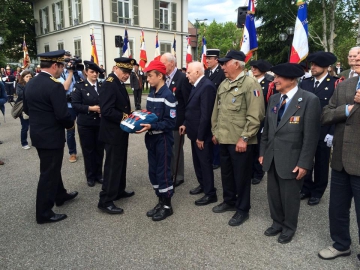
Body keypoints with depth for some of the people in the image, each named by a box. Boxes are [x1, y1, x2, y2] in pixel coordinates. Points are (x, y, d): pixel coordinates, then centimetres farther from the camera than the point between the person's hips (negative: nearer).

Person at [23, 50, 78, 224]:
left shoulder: (30, 83, 5)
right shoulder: (55, 85, -21)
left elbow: (27, 109, 13)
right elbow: (62, 114, -24)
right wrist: (71, 124, -5)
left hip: (37, 133, 9)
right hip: (51, 136, -9)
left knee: (52, 168, 24)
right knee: (48, 173, 2)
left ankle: (60, 195, 42)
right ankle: (44, 213, 14)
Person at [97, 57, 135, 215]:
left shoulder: (119, 83, 12)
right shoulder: (109, 83, -19)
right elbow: (106, 110, -28)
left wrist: (129, 115, 3)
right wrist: (125, 117, -23)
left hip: (120, 131, 10)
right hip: (113, 132, -10)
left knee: (120, 163, 19)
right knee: (113, 166, -4)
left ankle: (119, 191, 33)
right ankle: (105, 201, 5)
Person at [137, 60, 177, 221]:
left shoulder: (168, 95, -16)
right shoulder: (151, 93, 9)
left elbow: (171, 122, -18)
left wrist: (151, 127, -26)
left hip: (163, 139, -8)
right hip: (151, 138, 8)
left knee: (163, 172, 2)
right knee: (153, 171, 14)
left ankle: (167, 206, 18)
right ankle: (161, 202, 29)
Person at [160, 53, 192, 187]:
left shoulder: (183, 78, -15)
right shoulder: (164, 78, 7)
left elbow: (188, 101, -15)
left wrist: (185, 122, -15)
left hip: (176, 120, -7)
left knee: (176, 149, 5)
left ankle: (178, 177, 21)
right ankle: (169, 174, 33)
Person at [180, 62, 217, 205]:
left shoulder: (207, 86, -21)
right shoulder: (197, 85, 10)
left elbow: (205, 114, -24)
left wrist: (200, 136, -21)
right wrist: (185, 124, 7)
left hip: (202, 134, -9)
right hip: (195, 131, 9)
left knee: (205, 163, 2)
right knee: (197, 161, 20)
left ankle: (210, 193, 16)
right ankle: (203, 184, 37)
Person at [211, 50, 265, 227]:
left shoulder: (250, 84, -13)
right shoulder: (223, 84, 12)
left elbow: (255, 115, -18)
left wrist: (244, 138, -19)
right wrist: (215, 132, 16)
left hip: (240, 141, -7)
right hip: (224, 139, 8)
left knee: (241, 175, 6)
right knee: (226, 172, 19)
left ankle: (242, 209, 22)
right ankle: (229, 201, 37)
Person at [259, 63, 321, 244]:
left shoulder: (309, 100, -13)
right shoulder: (274, 99, 7)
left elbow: (311, 135, -14)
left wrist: (304, 163, -15)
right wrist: (263, 152, 11)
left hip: (291, 160, -6)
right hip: (272, 157, 6)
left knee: (290, 196, 11)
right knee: (273, 194, 17)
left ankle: (289, 228, 33)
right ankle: (277, 223, 39)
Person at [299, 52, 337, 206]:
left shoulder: (335, 84, -8)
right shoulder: (305, 83, 5)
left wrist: (332, 133, -14)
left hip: (324, 132, -3)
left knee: (321, 163, 11)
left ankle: (317, 192, 27)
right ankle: (306, 189, 29)